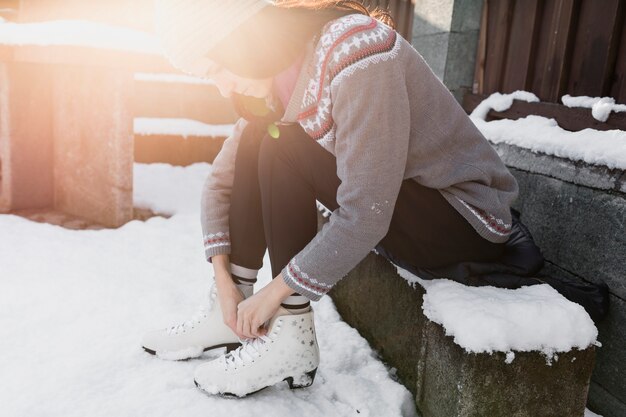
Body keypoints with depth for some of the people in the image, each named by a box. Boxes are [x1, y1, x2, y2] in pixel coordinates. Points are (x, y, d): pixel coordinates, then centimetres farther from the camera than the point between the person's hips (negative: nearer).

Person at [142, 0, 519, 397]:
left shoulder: (355, 54, -27)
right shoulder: (278, 75, 0)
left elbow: (365, 215, -30)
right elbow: (223, 180, 5)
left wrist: (275, 291, -19)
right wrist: (224, 279, -4)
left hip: (465, 220, -7)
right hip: (397, 215, 8)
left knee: (282, 150, -21)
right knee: (256, 139, -3)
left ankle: (292, 338, -12)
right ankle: (236, 314, 1)